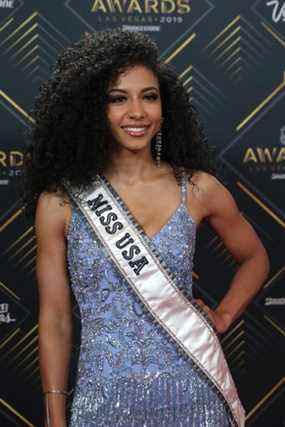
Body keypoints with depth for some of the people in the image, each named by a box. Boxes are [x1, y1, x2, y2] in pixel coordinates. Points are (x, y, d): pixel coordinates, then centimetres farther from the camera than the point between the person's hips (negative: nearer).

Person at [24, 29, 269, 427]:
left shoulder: (199, 189, -4)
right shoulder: (60, 202, -6)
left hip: (192, 395, 2)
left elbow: (254, 258, 15)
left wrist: (222, 316, 2)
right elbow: (55, 319, -1)